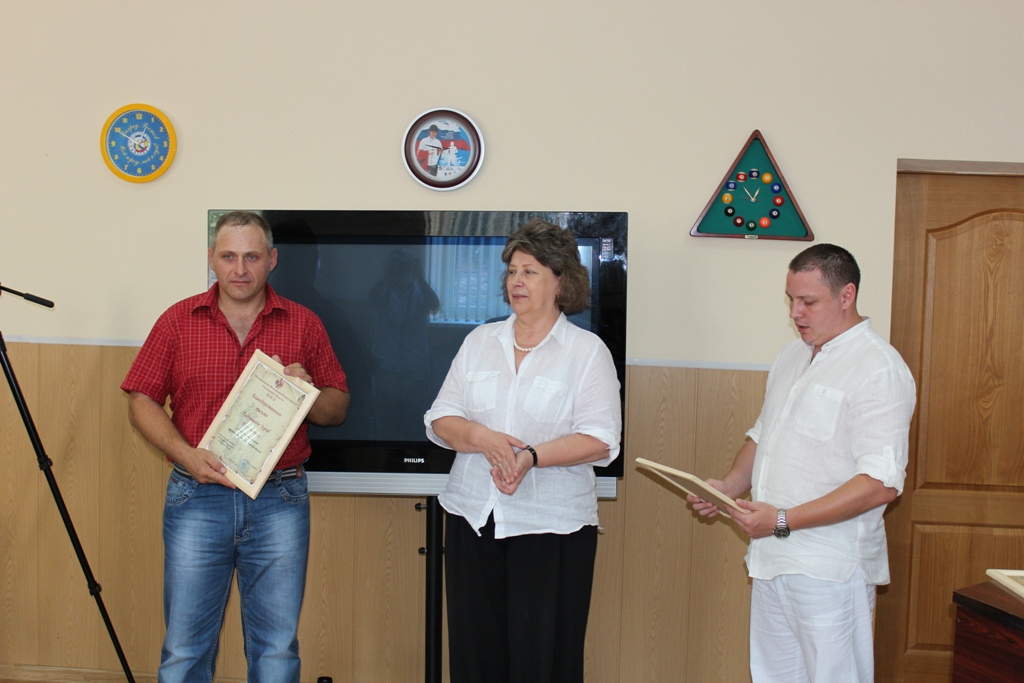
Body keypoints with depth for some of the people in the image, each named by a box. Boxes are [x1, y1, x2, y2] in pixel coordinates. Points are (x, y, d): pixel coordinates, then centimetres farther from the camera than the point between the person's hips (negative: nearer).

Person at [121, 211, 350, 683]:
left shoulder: (304, 324, 6)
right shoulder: (178, 321, 6)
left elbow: (337, 409, 9)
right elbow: (141, 402, 4)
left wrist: (308, 391, -13)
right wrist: (186, 456, -11)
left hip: (279, 500, 0)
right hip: (196, 497, 0)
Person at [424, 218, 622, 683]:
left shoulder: (587, 350, -1)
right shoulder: (479, 341, 11)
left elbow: (600, 440, -9)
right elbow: (441, 420, 6)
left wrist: (532, 456, -22)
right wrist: (483, 439, -14)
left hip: (551, 526, -3)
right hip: (473, 517, 4)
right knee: (475, 645, 7)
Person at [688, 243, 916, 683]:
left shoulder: (879, 370, -14)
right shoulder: (793, 357, 12)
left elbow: (882, 483, -21)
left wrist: (783, 521, -22)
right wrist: (730, 486, 2)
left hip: (829, 567, -7)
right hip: (770, 556, 8)